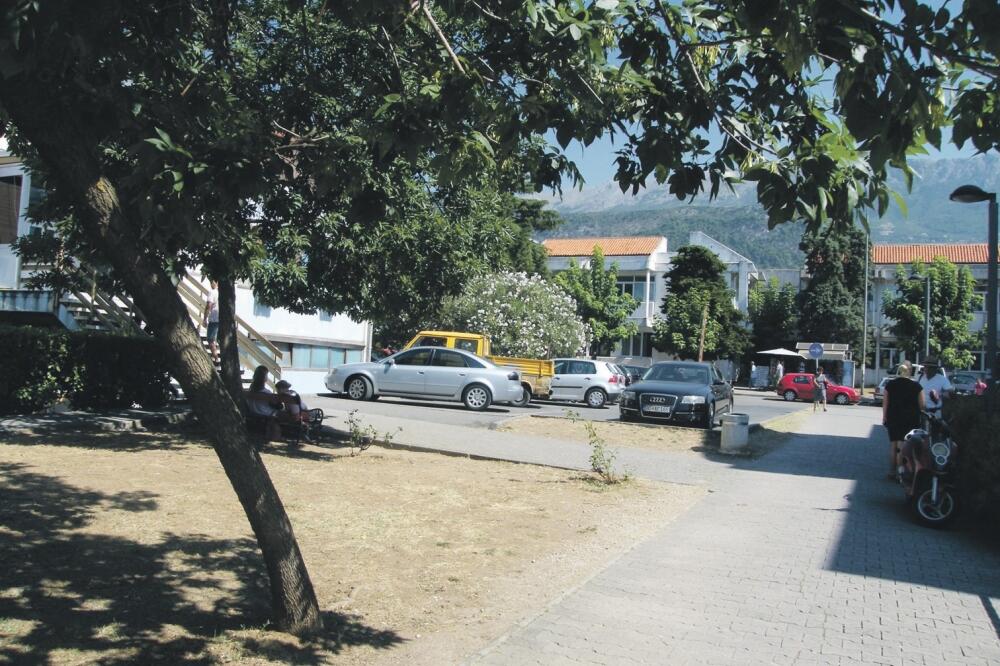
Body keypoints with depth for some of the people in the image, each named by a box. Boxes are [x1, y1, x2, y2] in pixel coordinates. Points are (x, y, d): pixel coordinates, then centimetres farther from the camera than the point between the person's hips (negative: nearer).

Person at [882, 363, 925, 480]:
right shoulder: (916, 386, -4)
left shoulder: (890, 385, 1)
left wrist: (884, 418, 8)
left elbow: (885, 403, 1)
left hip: (893, 419, 2)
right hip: (910, 421, -2)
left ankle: (892, 472, 15)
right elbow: (922, 405, -3)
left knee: (893, 445, 11)